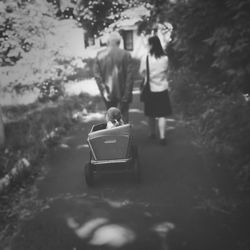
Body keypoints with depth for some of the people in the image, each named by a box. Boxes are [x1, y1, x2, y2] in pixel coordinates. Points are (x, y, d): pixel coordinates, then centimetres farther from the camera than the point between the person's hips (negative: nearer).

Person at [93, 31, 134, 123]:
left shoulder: (99, 55, -2)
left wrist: (103, 90, -5)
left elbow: (97, 75, -5)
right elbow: (129, 76, -9)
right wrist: (127, 94, -5)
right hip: (122, 93, -2)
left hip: (108, 93, 2)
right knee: (123, 116, 6)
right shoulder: (125, 55, -9)